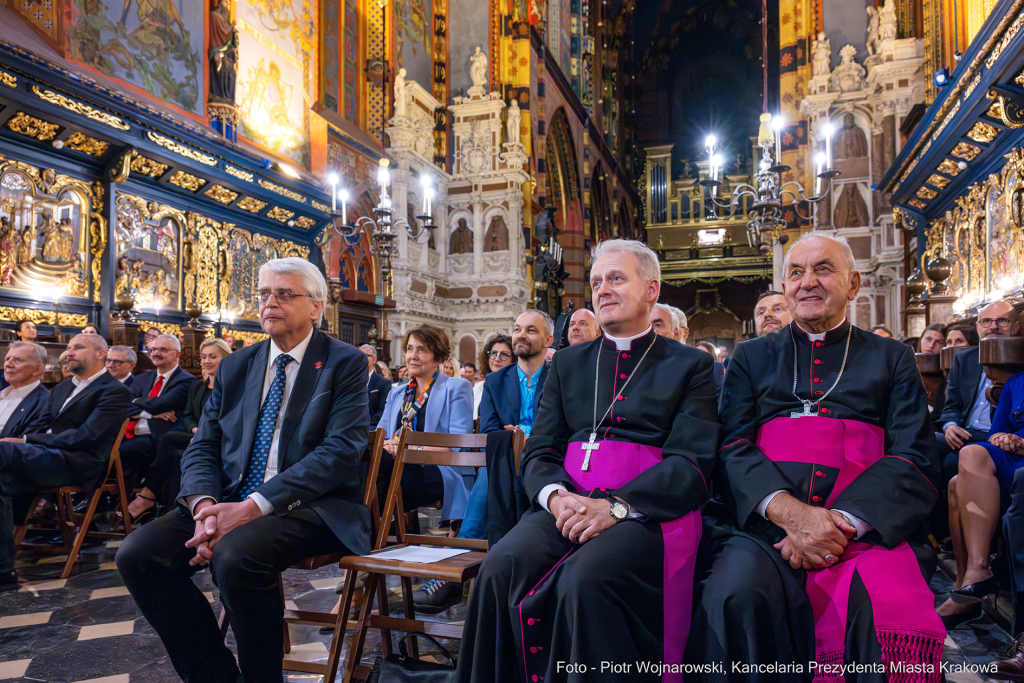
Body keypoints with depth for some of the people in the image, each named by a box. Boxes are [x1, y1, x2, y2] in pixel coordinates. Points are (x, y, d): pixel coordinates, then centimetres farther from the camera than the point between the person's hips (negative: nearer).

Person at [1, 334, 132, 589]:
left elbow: (84, 437, -12)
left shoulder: (115, 392, 0)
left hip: (78, 464, -8)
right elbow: (40, 427, 19)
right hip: (44, 458, 8)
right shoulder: (61, 388, 28)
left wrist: (26, 441, -13)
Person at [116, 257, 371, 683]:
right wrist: (205, 504, -12)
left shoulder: (345, 363, -2)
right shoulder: (235, 367, 16)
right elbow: (202, 446, 11)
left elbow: (341, 451, -14)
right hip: (231, 502, 6)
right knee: (137, 554, -14)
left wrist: (254, 505, -22)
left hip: (312, 506, -6)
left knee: (235, 555, -33)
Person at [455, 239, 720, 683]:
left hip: (647, 510, -3)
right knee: (502, 566, -25)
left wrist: (617, 505, -18)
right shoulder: (567, 364, 21)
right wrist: (556, 495, -10)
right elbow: (538, 452, 14)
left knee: (586, 579, -33)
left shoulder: (690, 366, 9)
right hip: (567, 502, 4)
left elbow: (692, 463, -3)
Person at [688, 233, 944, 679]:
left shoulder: (892, 360, 18)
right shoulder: (752, 358, 19)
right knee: (733, 596, -31)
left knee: (897, 615, -31)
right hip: (763, 527, 0)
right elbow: (732, 448, 6)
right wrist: (790, 512, -13)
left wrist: (841, 522, -12)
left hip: (862, 531, 0)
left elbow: (912, 461, 6)